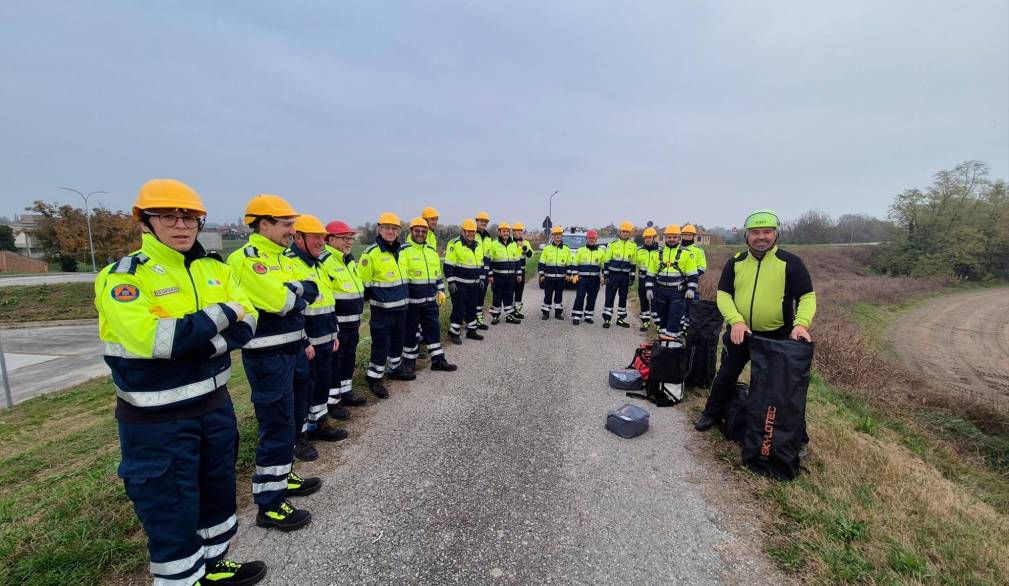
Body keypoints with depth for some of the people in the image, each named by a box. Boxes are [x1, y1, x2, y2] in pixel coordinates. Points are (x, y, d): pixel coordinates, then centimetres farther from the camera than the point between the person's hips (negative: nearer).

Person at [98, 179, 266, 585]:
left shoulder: (214, 269, 3)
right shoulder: (122, 276, -13)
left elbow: (246, 325, -6)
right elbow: (151, 339, -28)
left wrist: (191, 339, -21)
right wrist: (221, 314, -19)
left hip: (214, 405, 6)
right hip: (157, 420, -6)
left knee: (218, 491, 22)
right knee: (170, 510, 9)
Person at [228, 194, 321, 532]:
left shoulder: (279, 257, 14)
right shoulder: (247, 259, -16)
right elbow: (279, 300, -28)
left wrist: (303, 341, 15)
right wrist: (305, 288, -10)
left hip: (291, 352, 10)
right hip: (268, 359, -9)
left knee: (287, 421, 21)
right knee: (277, 428, -2)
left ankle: (283, 477, 38)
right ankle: (269, 505, 12)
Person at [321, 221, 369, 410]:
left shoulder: (349, 259, 14)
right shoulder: (324, 261, -17)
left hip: (352, 322, 9)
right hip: (336, 323, -9)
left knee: (349, 358, 18)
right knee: (334, 361, 0)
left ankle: (346, 392, 33)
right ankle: (332, 400, 11)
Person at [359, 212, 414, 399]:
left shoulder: (400, 250, 8)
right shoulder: (371, 253, -15)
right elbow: (364, 282, -12)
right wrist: (375, 298, -6)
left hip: (400, 306, 7)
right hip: (382, 309, -7)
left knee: (398, 340, 19)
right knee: (381, 343, -3)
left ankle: (396, 369, 36)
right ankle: (374, 378, 11)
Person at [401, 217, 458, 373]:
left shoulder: (431, 250, 13)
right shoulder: (404, 251, -9)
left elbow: (438, 273, 19)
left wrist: (441, 291, 14)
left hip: (430, 299, 6)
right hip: (411, 299, -6)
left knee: (433, 328, 10)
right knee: (410, 330, 6)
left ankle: (438, 360, 19)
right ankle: (409, 360, 22)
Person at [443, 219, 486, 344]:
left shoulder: (478, 244, 11)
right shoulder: (455, 244, -12)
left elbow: (480, 263, 22)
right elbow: (448, 265, -13)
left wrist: (481, 278, 18)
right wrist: (451, 282, -17)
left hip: (473, 284, 7)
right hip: (459, 284, -7)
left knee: (472, 308, 15)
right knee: (459, 309, -5)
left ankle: (471, 331, 27)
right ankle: (454, 333, 8)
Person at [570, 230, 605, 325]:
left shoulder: (601, 251, 8)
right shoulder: (580, 250, 6)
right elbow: (575, 264, 6)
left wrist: (603, 275, 1)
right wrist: (575, 274, -4)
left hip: (595, 279, 2)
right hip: (582, 278, -2)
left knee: (592, 298, 7)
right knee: (580, 297, -6)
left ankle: (588, 316, 17)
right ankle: (576, 317, -2)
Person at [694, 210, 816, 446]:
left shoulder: (790, 262, -6)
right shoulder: (736, 262, 1)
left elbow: (807, 296, -6)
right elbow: (723, 294, -2)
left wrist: (801, 323, -24)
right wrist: (736, 321, -18)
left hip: (778, 337, -2)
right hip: (739, 334, 3)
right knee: (725, 377, 16)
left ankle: (797, 436, 26)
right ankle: (713, 414, 36)